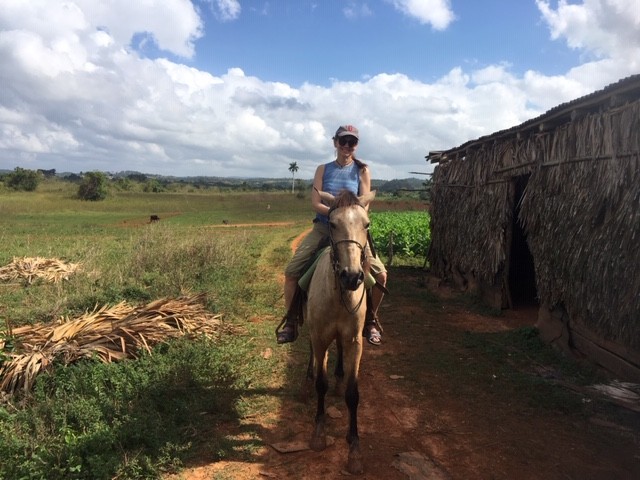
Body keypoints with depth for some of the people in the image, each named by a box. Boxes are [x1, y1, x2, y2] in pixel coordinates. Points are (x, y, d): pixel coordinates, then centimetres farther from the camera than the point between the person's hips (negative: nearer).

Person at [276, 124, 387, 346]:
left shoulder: (362, 171, 4)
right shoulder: (323, 170, 6)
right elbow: (316, 203, -5)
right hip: (323, 227, 1)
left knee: (380, 273, -18)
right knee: (291, 271, -14)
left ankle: (370, 319, 7)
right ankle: (290, 321, 6)